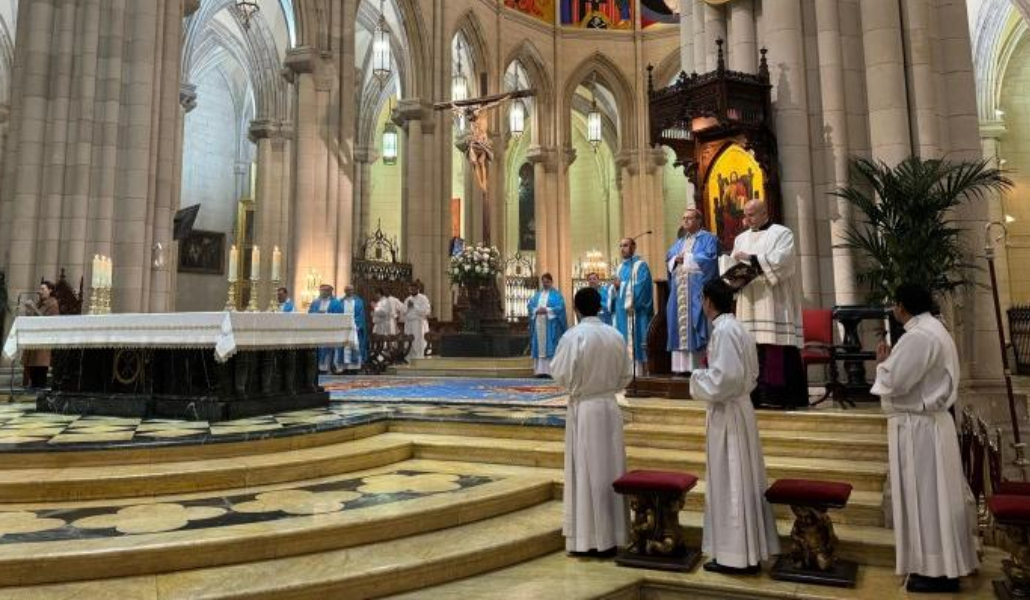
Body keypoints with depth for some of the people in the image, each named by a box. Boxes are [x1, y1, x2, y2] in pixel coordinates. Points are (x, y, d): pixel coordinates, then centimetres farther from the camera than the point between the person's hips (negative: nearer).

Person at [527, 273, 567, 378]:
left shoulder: (556, 294, 4)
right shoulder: (537, 295, 18)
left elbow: (560, 307, -9)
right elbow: (529, 306, 9)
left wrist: (547, 310, -17)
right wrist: (536, 311, -11)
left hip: (551, 325, -4)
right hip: (538, 324, 5)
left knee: (550, 348, -9)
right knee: (539, 347, 2)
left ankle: (551, 371, -9)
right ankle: (540, 370, 4)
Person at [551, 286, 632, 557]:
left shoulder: (573, 336, -13)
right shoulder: (616, 336, 2)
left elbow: (561, 375, -10)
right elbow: (626, 376, 8)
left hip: (583, 409, -4)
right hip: (610, 406, 4)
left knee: (587, 471, 4)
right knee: (610, 469, 12)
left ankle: (590, 538, 11)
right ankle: (611, 536, 21)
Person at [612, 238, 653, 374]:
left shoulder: (640, 265, -3)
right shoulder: (621, 267, 19)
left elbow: (642, 287, -14)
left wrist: (632, 304, -20)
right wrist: (616, 287, -4)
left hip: (635, 309, -7)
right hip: (622, 309, 7)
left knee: (636, 339, -10)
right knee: (623, 340, 6)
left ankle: (640, 370, -9)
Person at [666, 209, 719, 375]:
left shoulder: (708, 238, 4)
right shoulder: (679, 242, 24)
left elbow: (709, 258, -12)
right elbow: (668, 258, 15)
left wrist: (686, 258, -8)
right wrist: (676, 260, -7)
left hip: (697, 290, -7)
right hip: (679, 291, 7)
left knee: (695, 325, -12)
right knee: (680, 324, 1)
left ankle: (699, 366, -12)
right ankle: (683, 365, 3)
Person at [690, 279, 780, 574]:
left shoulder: (723, 330, -18)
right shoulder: (736, 328, 11)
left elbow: (725, 377, -25)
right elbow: (750, 373, 17)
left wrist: (698, 378, -9)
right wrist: (710, 373, 13)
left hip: (727, 414, -10)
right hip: (738, 408, 10)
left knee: (730, 483, -1)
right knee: (741, 481, 14)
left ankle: (736, 555, 9)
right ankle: (747, 550, 24)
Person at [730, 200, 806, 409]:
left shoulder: (781, 233, 5)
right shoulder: (741, 238, 22)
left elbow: (782, 260, -12)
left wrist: (751, 258, -17)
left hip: (773, 303, -5)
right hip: (749, 303, 5)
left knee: (776, 347, -9)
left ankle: (778, 395, -7)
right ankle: (755, 395, 1)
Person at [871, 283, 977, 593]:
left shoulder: (918, 337, -22)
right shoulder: (932, 330, 13)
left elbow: (894, 382, -23)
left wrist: (882, 362, -6)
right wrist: (892, 361, 7)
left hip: (917, 426, -10)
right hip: (928, 421, 10)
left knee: (924, 496, -1)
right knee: (933, 495, 17)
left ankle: (937, 571, 10)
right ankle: (943, 563, 28)